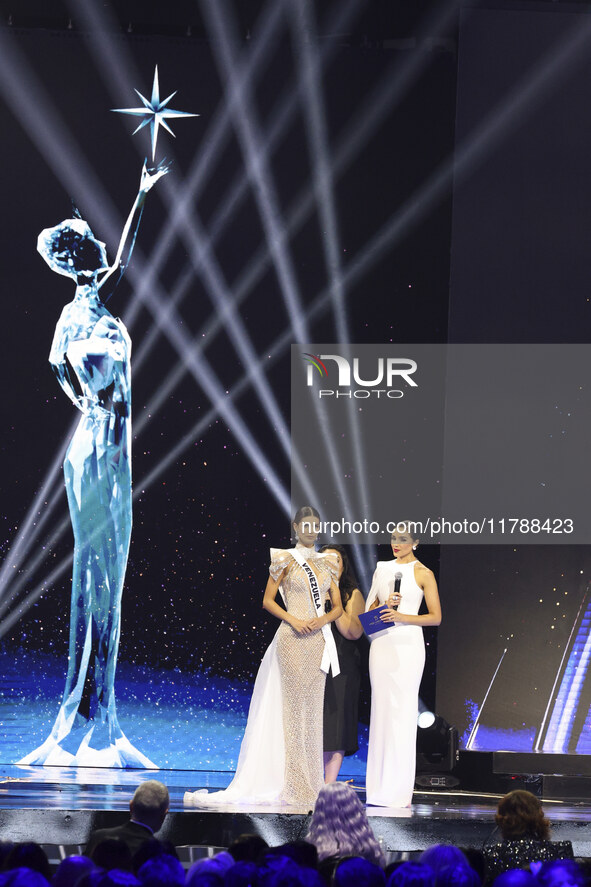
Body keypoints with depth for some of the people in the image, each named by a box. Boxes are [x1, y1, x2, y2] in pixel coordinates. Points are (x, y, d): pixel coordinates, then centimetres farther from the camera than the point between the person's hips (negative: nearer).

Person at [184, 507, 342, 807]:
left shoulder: (326, 563, 15)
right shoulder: (286, 560, 2)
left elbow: (338, 607, 14)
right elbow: (268, 600, 0)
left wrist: (323, 619, -7)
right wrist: (293, 620, -14)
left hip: (319, 640, 5)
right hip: (293, 638, -5)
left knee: (313, 709, 5)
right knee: (295, 707, -7)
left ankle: (311, 785, 8)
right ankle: (296, 787, -7)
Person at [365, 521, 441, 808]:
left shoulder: (423, 574, 0)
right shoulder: (383, 569, 14)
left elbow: (435, 617, -3)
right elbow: (370, 607, 17)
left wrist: (402, 616, -14)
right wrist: (385, 605, -4)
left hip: (407, 644, -5)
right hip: (382, 642, 5)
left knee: (402, 712, -7)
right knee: (381, 708, 3)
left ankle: (398, 789, -4)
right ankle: (379, 787, 6)